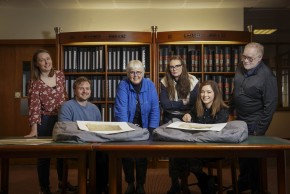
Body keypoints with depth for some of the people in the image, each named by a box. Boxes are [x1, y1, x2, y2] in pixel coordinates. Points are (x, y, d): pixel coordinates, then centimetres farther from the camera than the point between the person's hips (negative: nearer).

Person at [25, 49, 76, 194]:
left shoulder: (60, 75, -1)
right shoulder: (35, 82, -14)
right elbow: (34, 106, -20)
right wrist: (34, 129, -29)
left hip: (62, 118, 5)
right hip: (45, 121, -4)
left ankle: (62, 181, 36)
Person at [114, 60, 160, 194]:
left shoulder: (150, 85, -5)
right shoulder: (123, 85, -10)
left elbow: (155, 110, -8)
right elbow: (121, 110, -19)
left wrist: (151, 130, -17)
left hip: (144, 128, 1)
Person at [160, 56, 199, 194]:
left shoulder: (192, 81, -9)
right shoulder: (165, 82, -6)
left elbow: (194, 103, -13)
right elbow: (164, 104, -15)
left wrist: (173, 104, -15)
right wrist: (183, 103, -15)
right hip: (169, 119, 1)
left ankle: (183, 179, 23)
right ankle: (174, 182, 18)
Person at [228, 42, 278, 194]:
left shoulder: (267, 76, -20)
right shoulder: (241, 70, 1)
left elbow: (270, 105, -18)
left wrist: (260, 129, -16)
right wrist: (231, 110, 18)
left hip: (253, 124, -6)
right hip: (239, 120, 7)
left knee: (252, 156, 6)